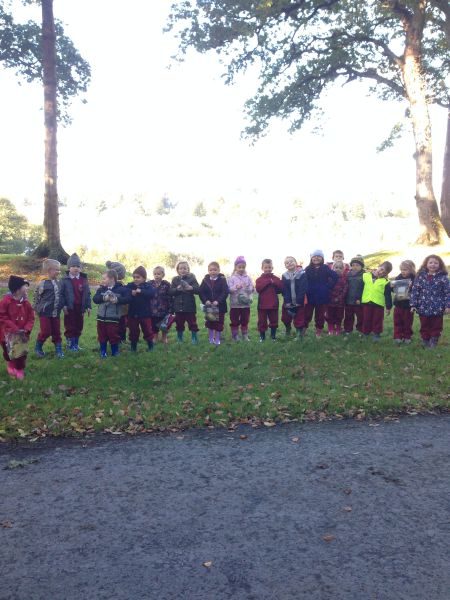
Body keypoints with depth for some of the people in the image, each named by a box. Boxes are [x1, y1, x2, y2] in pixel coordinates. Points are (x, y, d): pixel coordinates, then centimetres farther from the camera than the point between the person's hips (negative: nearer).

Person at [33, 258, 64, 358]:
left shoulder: (58, 283, 4)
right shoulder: (43, 283, -13)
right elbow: (36, 297, -5)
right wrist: (36, 309, 0)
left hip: (56, 312, 5)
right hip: (45, 312, -5)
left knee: (56, 332, 8)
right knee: (46, 332, -2)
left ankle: (58, 349, 19)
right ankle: (38, 348, 20)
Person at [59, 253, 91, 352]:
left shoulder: (84, 279, 5)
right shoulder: (65, 280, -4)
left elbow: (87, 294, 6)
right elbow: (61, 293, -6)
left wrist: (88, 306, 2)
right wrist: (63, 305, -14)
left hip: (80, 307, 4)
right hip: (69, 307, -3)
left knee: (79, 327, 11)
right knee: (69, 327, 4)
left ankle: (76, 343, 24)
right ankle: (70, 344, 14)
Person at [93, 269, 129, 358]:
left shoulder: (121, 288, -5)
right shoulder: (101, 289, 6)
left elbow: (127, 299, -13)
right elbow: (95, 299, -6)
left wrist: (117, 300, -26)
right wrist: (104, 298, -23)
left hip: (113, 318, -4)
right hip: (101, 317, 4)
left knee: (114, 336, 4)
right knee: (102, 336, 11)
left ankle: (115, 352, 21)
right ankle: (103, 352, 25)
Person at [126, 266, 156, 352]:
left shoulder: (148, 286, -4)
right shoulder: (130, 285, 1)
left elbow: (152, 293, -23)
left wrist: (141, 291, -29)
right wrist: (131, 293, -30)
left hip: (145, 313, -1)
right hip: (132, 313, 2)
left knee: (147, 330, 10)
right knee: (133, 331, 11)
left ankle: (150, 345, 25)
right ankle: (133, 346, 25)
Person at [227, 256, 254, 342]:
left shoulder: (248, 278, 5)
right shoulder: (232, 278, -3)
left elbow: (252, 289, 1)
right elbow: (229, 289, -10)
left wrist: (249, 288, -21)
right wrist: (236, 287, -26)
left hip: (246, 303, 3)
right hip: (235, 304, -2)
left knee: (245, 321, 12)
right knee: (235, 321, 5)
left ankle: (245, 336, 23)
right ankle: (235, 336, 16)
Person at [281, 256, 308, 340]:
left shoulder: (302, 274, -8)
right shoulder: (284, 276, 3)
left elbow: (303, 289, -13)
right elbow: (285, 290, -2)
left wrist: (299, 301, -17)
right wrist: (287, 301, -12)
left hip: (299, 302, -3)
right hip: (288, 303, 3)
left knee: (299, 319, 0)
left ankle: (300, 334, 10)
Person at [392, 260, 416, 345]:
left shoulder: (414, 279, -11)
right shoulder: (398, 278, 1)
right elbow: (393, 290, 10)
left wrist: (412, 287, -34)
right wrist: (392, 287, -11)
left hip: (408, 305, -3)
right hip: (398, 304, 3)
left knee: (407, 322, 10)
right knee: (398, 322, 8)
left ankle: (407, 337, 23)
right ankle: (398, 336, 16)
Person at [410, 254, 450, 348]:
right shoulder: (421, 276, -2)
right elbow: (415, 290, -1)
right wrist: (413, 304, -6)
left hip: (437, 308, -1)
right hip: (423, 307, 1)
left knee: (436, 326, 11)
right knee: (424, 326, 12)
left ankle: (433, 341, 25)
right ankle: (425, 342, 26)